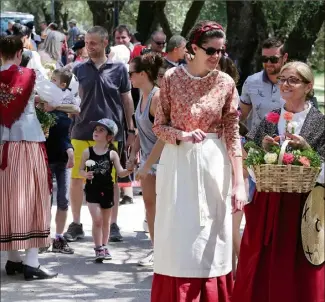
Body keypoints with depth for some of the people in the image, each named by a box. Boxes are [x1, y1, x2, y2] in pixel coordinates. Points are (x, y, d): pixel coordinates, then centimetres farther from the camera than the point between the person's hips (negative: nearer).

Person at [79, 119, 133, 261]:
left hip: (107, 190, 2)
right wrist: (85, 174, -19)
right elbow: (81, 170, 3)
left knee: (105, 221, 12)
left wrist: (128, 171, -22)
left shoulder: (112, 154, -2)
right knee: (97, 220, -9)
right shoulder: (87, 152, -2)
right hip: (92, 189, -1)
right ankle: (98, 249, -2)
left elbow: (120, 172, -1)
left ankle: (104, 247, 25)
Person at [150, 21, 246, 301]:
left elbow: (233, 134, -4)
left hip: (213, 164, 1)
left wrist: (239, 181, -11)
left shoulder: (226, 83, -2)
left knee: (211, 242, 5)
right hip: (178, 163, -1)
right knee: (178, 239, 2)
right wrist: (183, 135, -20)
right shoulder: (171, 78, -4)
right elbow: (159, 126, 1)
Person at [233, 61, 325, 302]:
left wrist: (305, 147, -18)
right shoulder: (269, 120, 8)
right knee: (262, 271, 6)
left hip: (302, 205, -3)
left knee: (298, 275, 2)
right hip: (267, 203, 3)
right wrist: (263, 148, -10)